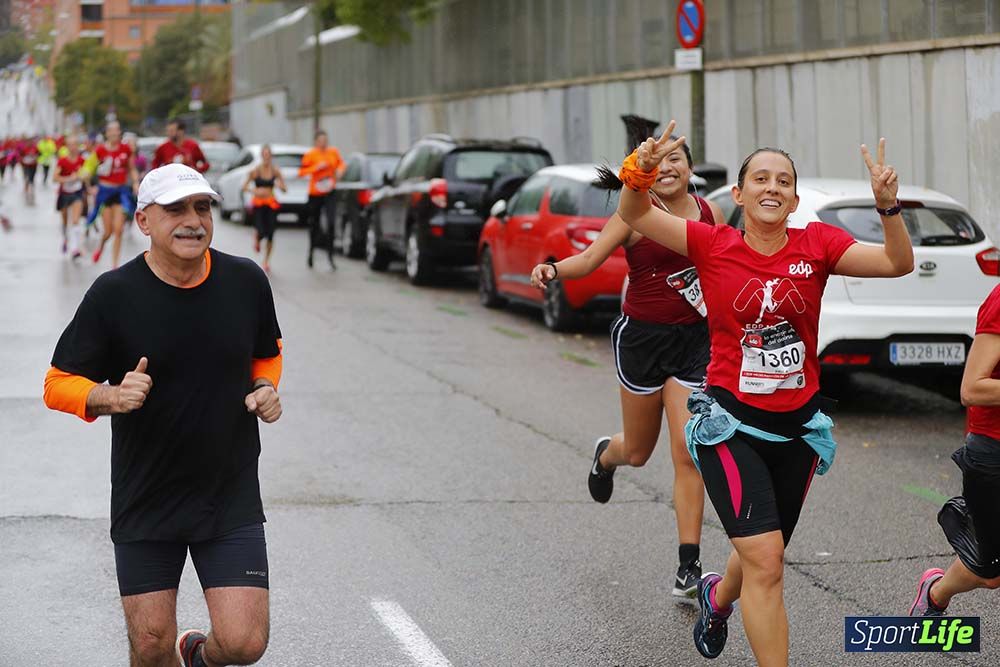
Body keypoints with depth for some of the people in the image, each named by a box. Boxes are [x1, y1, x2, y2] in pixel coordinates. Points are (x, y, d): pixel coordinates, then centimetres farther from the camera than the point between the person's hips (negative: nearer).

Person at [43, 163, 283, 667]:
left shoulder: (247, 281, -1)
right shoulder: (113, 294, -8)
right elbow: (58, 384, -3)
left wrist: (266, 389, -3)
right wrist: (111, 396, -22)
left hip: (232, 499, 1)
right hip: (145, 504, -1)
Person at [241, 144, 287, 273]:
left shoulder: (275, 171, 1)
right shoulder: (255, 171, -4)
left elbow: (285, 190, 6)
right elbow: (244, 187, -1)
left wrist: (281, 186, -16)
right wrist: (255, 191, -18)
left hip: (271, 204, 2)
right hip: (258, 203, -2)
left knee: (270, 235, 0)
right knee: (261, 232, -16)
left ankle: (266, 261, 17)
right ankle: (256, 238, 24)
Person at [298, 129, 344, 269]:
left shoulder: (333, 152, 1)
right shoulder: (310, 154, -7)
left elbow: (340, 163, 18)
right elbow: (301, 171, -9)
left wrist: (339, 170, -3)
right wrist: (317, 168, -20)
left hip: (330, 192, 1)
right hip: (315, 193, -1)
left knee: (331, 223, -15)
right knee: (314, 224, 12)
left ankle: (330, 256, -11)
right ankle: (311, 252, 35)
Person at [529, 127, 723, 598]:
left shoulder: (710, 215, 0)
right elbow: (589, 259, -20)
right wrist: (553, 270, -38)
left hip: (692, 340, 2)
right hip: (641, 338, -2)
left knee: (688, 453, -7)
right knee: (638, 451, 13)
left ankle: (689, 567, -2)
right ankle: (606, 455, 54)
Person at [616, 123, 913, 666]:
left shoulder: (816, 244, -3)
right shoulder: (714, 245, -7)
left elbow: (897, 263, -11)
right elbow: (634, 215, -12)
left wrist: (888, 205, -28)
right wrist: (641, 171, -32)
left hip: (799, 426, 4)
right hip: (731, 425, -3)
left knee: (763, 559, 21)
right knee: (765, 560, -17)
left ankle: (718, 597, 56)